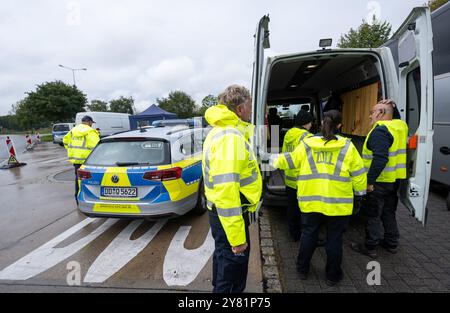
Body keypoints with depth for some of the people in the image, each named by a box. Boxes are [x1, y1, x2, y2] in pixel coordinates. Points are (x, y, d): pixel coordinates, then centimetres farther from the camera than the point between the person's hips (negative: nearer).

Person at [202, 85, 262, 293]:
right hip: (229, 214, -10)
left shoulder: (224, 132, 11)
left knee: (224, 257, 27)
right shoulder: (230, 137, -25)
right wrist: (237, 237, -27)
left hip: (220, 211, 10)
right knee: (233, 263, 8)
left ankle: (221, 287, 50)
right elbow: (226, 191, -31)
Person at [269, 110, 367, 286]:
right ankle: (332, 275, 29)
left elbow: (291, 160, 6)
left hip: (310, 201, 2)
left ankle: (302, 269, 32)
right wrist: (360, 191, 15)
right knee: (334, 238, 13)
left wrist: (276, 160, 22)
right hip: (338, 203, -1)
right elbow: (358, 172, 0)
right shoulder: (347, 146, -5)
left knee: (308, 234, 16)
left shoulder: (307, 144, -3)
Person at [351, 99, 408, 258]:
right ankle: (392, 243, 34)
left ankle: (370, 247, 14)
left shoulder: (381, 130, -20)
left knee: (372, 215, 3)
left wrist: (370, 180, -25)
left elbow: (380, 158, -27)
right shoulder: (399, 127, 11)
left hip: (380, 181, -9)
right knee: (388, 212, 21)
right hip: (393, 180, 9)